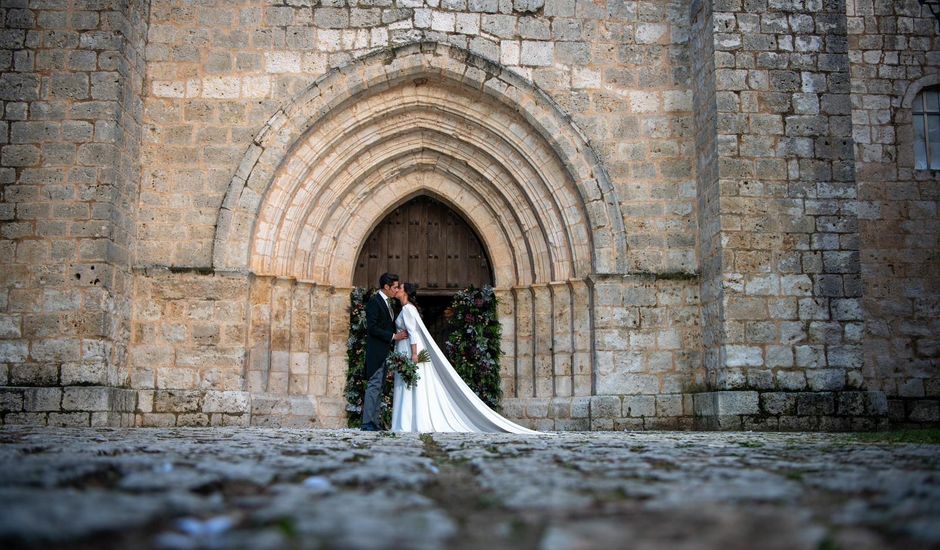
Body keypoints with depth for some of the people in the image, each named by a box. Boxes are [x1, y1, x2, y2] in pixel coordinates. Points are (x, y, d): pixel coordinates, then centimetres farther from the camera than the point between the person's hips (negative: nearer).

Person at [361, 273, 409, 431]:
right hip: (376, 351, -9)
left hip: (386, 352, 9)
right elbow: (372, 328, -19)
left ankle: (376, 423, 12)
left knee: (380, 388, 9)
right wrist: (393, 336, -18)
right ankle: (368, 423, -9)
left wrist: (398, 335, 6)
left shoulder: (388, 303, 17)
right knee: (374, 386, -10)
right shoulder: (374, 302, -11)